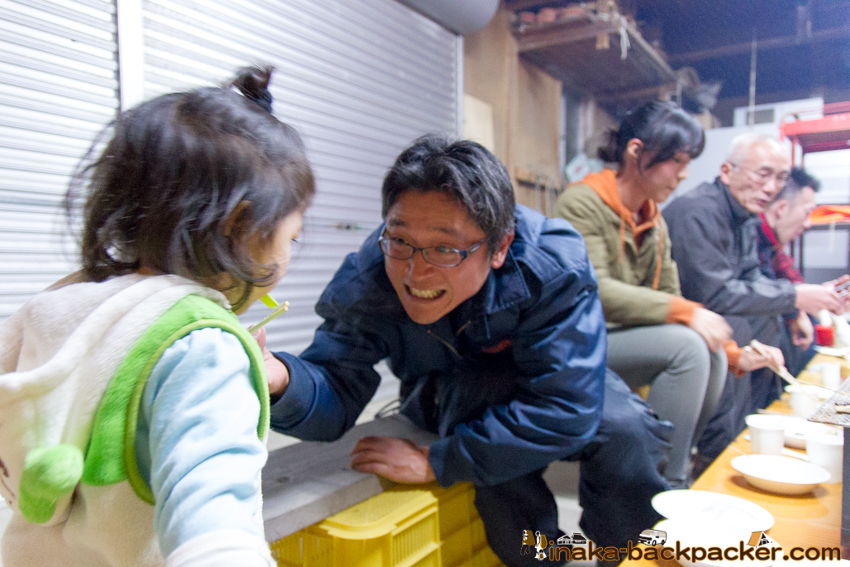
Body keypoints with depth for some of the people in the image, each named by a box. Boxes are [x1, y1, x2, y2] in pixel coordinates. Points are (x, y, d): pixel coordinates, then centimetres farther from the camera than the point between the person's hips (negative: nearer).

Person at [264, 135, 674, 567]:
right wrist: (279, 377, -50)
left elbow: (564, 408, -35)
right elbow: (335, 395, -25)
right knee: (475, 390, -34)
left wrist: (435, 462, -34)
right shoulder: (368, 278, -28)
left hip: (551, 377, 0)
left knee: (624, 427, -27)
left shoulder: (553, 266, -35)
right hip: (447, 397, 1)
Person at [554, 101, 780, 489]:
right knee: (687, 346, -24)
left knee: (711, 355, -10)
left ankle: (671, 477, 1)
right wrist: (685, 312, -26)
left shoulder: (654, 221, 13)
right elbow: (593, 292, -24)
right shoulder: (582, 203, -12)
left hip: (619, 341, 8)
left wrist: (732, 352, 0)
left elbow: (669, 298, 11)